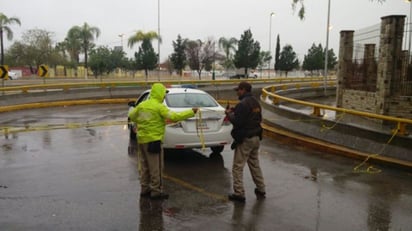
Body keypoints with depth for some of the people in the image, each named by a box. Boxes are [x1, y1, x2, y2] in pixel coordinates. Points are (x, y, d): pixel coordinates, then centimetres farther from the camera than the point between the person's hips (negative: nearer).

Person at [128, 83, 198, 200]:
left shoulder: (141, 105, 7)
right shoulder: (159, 107, -14)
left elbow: (132, 116, 16)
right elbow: (174, 116, -21)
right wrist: (191, 112, -15)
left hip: (142, 139, 8)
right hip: (153, 140, -8)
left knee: (145, 167, 16)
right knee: (156, 168, 2)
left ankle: (145, 189, 24)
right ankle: (156, 191, 7)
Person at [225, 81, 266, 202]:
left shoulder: (243, 104, -19)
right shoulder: (255, 102, 11)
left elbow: (237, 122, -23)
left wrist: (229, 113, -4)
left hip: (245, 139, -9)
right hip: (256, 138, 9)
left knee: (237, 167, -1)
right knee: (255, 165, 19)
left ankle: (239, 193, 3)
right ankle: (261, 190, 26)